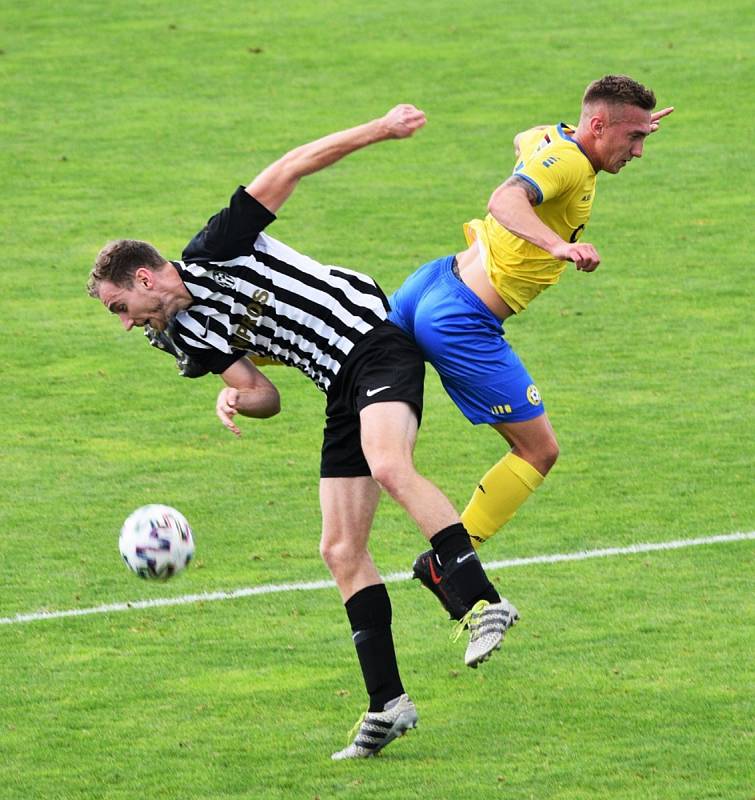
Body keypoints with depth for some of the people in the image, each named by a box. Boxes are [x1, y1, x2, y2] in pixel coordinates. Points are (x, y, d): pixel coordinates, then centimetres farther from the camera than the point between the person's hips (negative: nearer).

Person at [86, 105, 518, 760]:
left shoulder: (212, 253, -8)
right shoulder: (188, 335, 12)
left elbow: (288, 170, -8)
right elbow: (265, 397, 15)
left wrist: (379, 131, -9)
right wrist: (235, 397, -8)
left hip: (377, 346, -8)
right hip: (342, 391, 8)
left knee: (389, 466, -35)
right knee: (341, 550, 0)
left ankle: (484, 603, -37)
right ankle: (388, 704, -1)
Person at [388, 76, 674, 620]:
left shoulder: (549, 139, 6)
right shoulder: (566, 163, -21)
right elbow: (506, 201, -39)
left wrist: (629, 127, 32)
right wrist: (559, 245, -56)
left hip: (436, 285, 9)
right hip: (464, 324, -9)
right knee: (539, 451, -1)